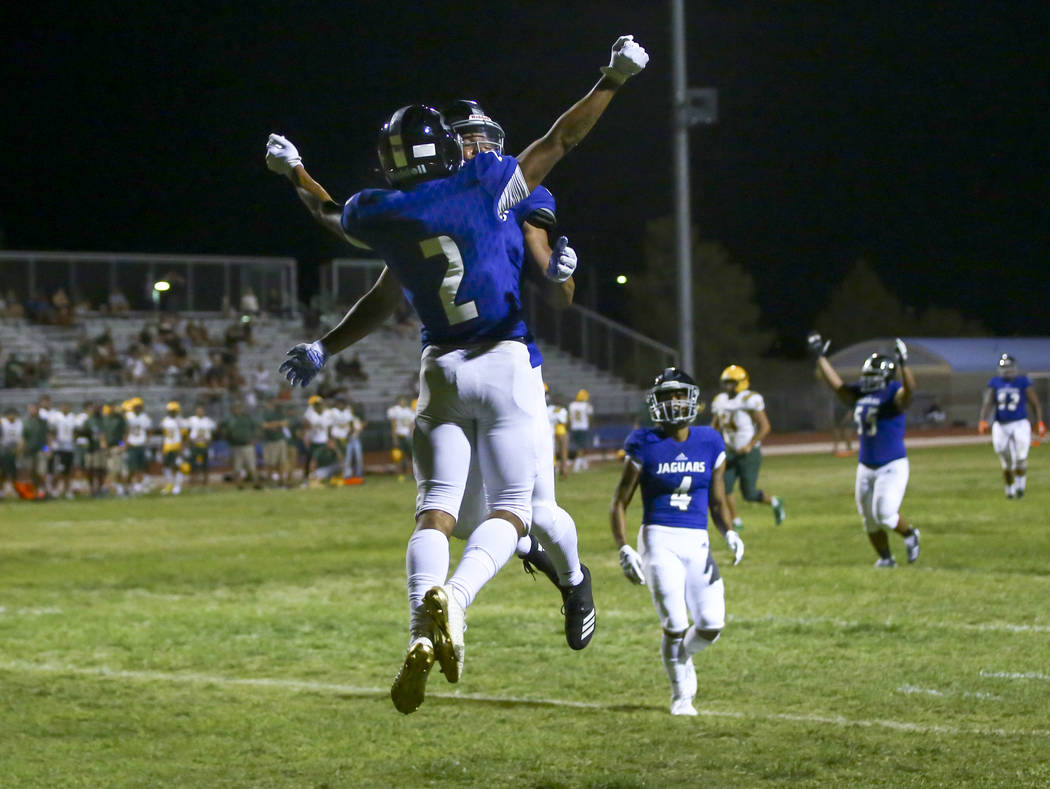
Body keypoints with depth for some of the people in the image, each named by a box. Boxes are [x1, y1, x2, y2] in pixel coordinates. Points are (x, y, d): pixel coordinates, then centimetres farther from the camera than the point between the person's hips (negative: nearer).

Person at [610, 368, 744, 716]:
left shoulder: (710, 444, 7)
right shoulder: (645, 446, -3)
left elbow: (717, 501, 16)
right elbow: (619, 504, 2)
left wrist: (729, 533, -3)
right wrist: (624, 550, -9)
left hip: (698, 544, 3)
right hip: (659, 540, -3)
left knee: (711, 624, -5)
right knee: (675, 623, -11)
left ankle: (682, 656, 31)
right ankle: (681, 695, 13)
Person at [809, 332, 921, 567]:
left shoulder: (894, 395, -13)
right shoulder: (859, 394, 6)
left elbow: (909, 388, -34)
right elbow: (835, 384, 14)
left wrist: (903, 363, -49)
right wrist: (820, 357, 13)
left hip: (892, 466, -7)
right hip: (866, 467, 7)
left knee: (885, 515, -17)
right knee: (870, 520, 11)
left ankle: (909, 534, 13)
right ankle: (885, 557, 29)